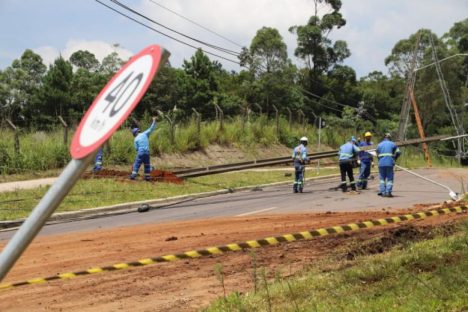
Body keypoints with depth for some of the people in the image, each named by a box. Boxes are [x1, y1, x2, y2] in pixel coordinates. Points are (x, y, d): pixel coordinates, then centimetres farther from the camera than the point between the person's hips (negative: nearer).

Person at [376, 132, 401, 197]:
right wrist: (394, 159, 14)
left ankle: (382, 192, 4)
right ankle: (388, 192, -8)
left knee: (382, 178, 12)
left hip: (381, 163, 2)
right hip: (389, 163, -2)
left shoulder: (379, 145, 13)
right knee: (389, 178, 2)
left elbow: (377, 155, 14)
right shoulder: (393, 144, 6)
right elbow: (398, 153, 1)